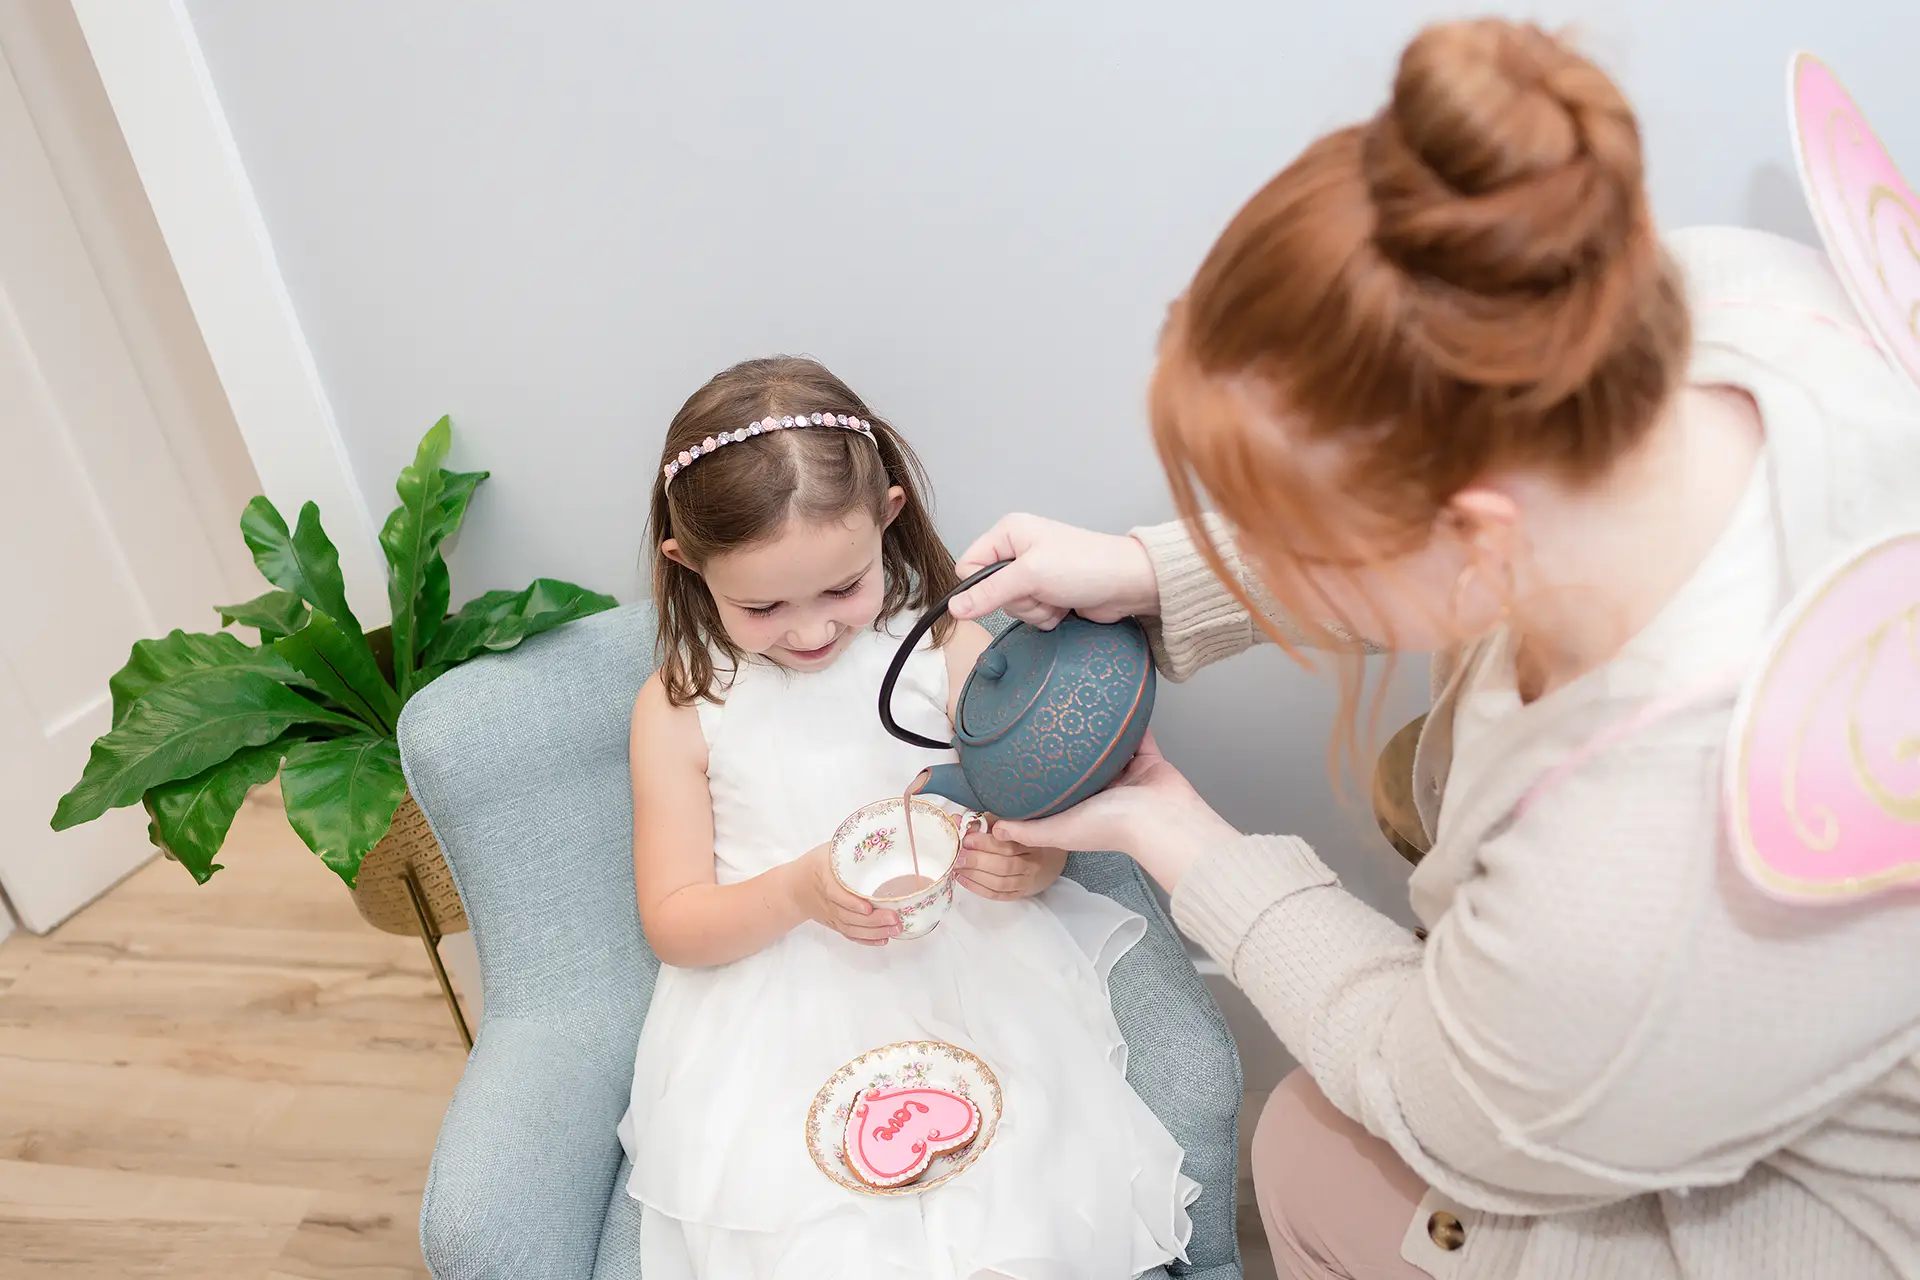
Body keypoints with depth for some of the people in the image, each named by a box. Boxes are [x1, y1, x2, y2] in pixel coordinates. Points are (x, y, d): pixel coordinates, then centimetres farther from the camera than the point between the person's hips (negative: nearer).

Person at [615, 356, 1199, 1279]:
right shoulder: (678, 708, -3)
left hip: (961, 969, 1)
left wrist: (1024, 867, -19)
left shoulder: (950, 648, -2)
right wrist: (801, 890, -21)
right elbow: (671, 924, -1)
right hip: (774, 1006, 0)